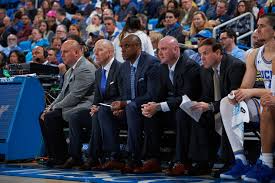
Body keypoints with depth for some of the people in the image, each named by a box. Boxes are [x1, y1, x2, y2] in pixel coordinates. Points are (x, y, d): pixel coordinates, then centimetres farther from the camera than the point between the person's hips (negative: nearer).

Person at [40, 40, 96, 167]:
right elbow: (64, 93, 21)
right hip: (71, 107, 10)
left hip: (83, 108, -10)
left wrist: (55, 108, -13)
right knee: (43, 117, 0)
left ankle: (62, 157, -13)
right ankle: (53, 155, 3)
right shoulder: (71, 70, 18)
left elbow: (75, 96, -21)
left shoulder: (85, 69, -16)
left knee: (51, 118, -23)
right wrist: (51, 107, 5)